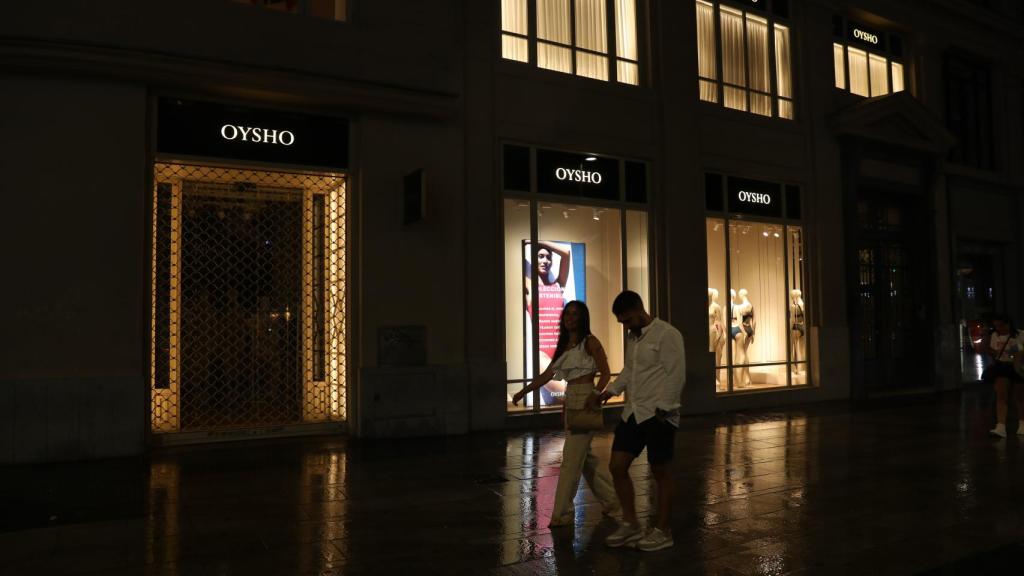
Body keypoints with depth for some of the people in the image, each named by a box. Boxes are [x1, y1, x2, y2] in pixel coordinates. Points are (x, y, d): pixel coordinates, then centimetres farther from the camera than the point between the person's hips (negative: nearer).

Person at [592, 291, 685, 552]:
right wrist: (611, 391, 11)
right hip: (633, 413, 8)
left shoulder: (667, 334, -12)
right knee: (617, 466, 5)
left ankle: (662, 531, 19)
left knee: (661, 473, 4)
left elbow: (676, 375, -16)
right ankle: (631, 525, 19)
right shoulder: (633, 337, 14)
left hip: (658, 415, -8)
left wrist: (663, 408, -19)